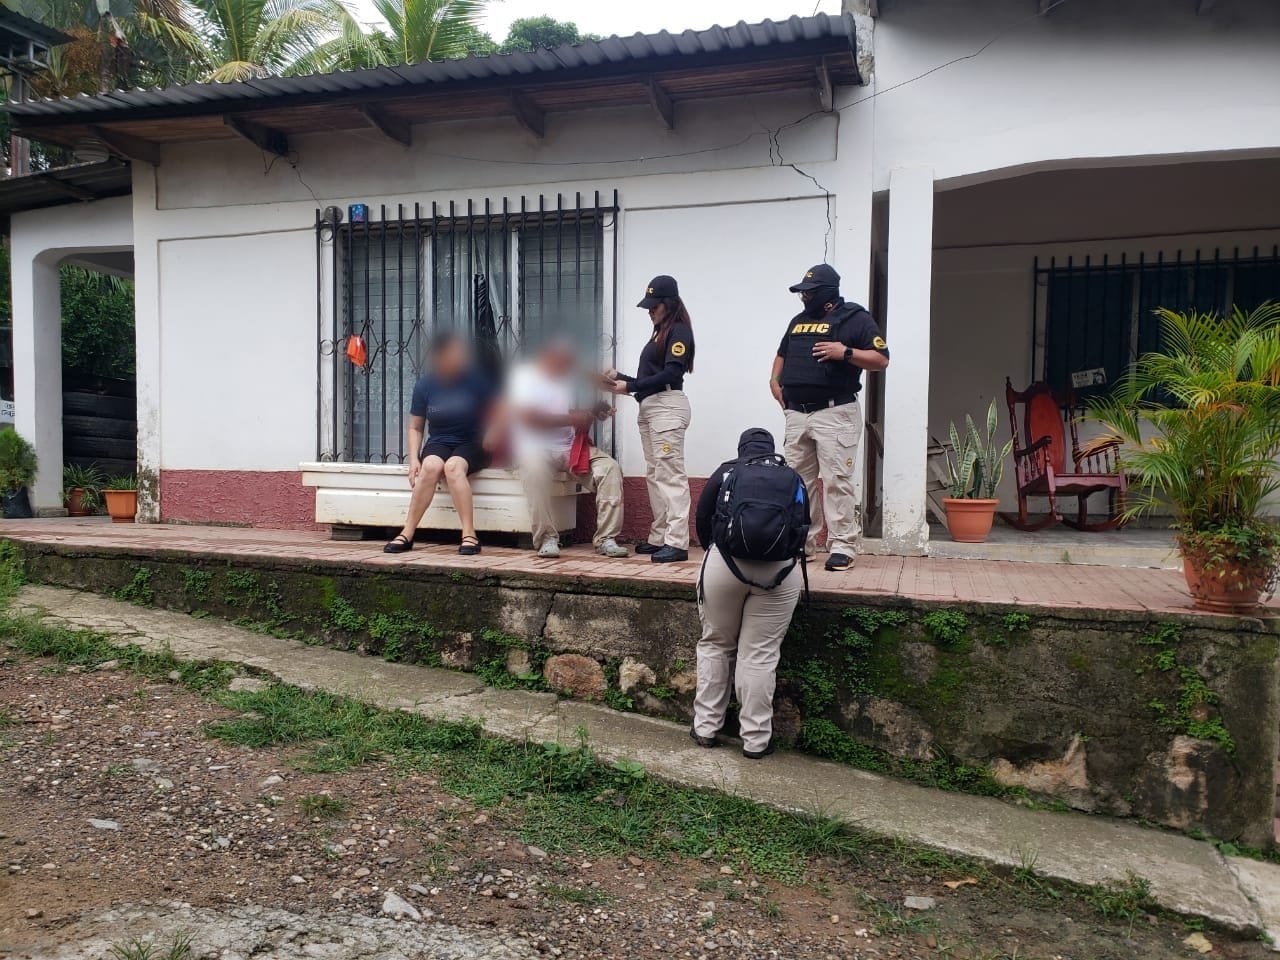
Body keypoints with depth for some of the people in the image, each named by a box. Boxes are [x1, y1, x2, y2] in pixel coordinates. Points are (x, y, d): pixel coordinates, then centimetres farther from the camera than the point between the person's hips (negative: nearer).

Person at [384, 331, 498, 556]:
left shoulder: (476, 379, -6)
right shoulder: (425, 384, -1)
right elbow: (415, 427, 8)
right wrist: (413, 458, -6)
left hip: (471, 444, -2)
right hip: (438, 443, 2)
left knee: (453, 466, -35)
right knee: (431, 466, -32)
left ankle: (469, 535, -37)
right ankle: (407, 534, -27)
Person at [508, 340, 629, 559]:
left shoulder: (566, 380, 20)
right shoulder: (525, 375, 1)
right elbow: (528, 415, -13)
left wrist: (593, 415, 1)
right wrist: (570, 419, -17)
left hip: (570, 447, 6)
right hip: (536, 450, -5)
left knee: (610, 467, -18)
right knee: (535, 468, -39)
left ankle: (606, 539, -21)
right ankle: (547, 538, -29)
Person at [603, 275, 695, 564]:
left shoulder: (679, 331, -6)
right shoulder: (659, 333, 20)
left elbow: (671, 373, -17)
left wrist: (630, 387, -15)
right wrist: (621, 378, 11)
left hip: (668, 406, -10)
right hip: (648, 408, 10)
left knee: (670, 474, -12)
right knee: (654, 476, 10)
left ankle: (677, 542, -14)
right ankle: (659, 538, 15)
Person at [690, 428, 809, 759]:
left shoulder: (725, 472, 14)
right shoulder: (794, 479, 18)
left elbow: (702, 520, 18)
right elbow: (804, 527, 24)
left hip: (724, 564, 0)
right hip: (779, 571, 1)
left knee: (714, 645, 14)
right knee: (760, 654, 4)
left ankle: (706, 727, 20)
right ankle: (756, 739, 10)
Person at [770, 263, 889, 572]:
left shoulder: (855, 318, -1)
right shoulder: (798, 321, 19)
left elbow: (881, 359, -5)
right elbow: (782, 353, 34)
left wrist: (845, 352, -18)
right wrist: (775, 380, 17)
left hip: (835, 413, -7)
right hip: (796, 414, 7)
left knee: (836, 481, -9)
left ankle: (842, 547, -5)